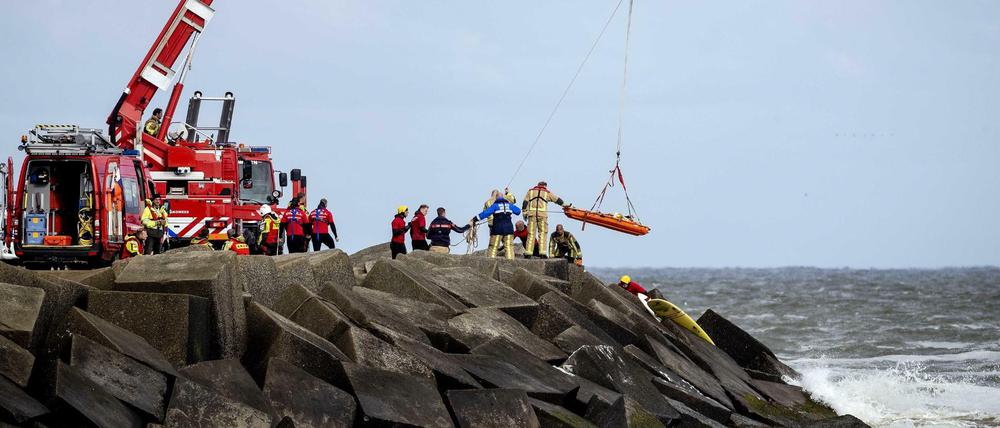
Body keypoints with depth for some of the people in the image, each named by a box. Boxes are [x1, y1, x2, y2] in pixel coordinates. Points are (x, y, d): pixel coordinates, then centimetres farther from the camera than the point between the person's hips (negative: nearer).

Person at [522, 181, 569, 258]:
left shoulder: (530, 191, 16)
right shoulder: (547, 193, 13)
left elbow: (525, 202, 10)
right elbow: (557, 199, 23)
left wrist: (524, 213, 14)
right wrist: (564, 204, 38)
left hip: (532, 214, 1)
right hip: (542, 214, -1)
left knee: (531, 234, 2)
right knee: (542, 233, 3)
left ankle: (528, 253, -4)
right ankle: (542, 253, -5)